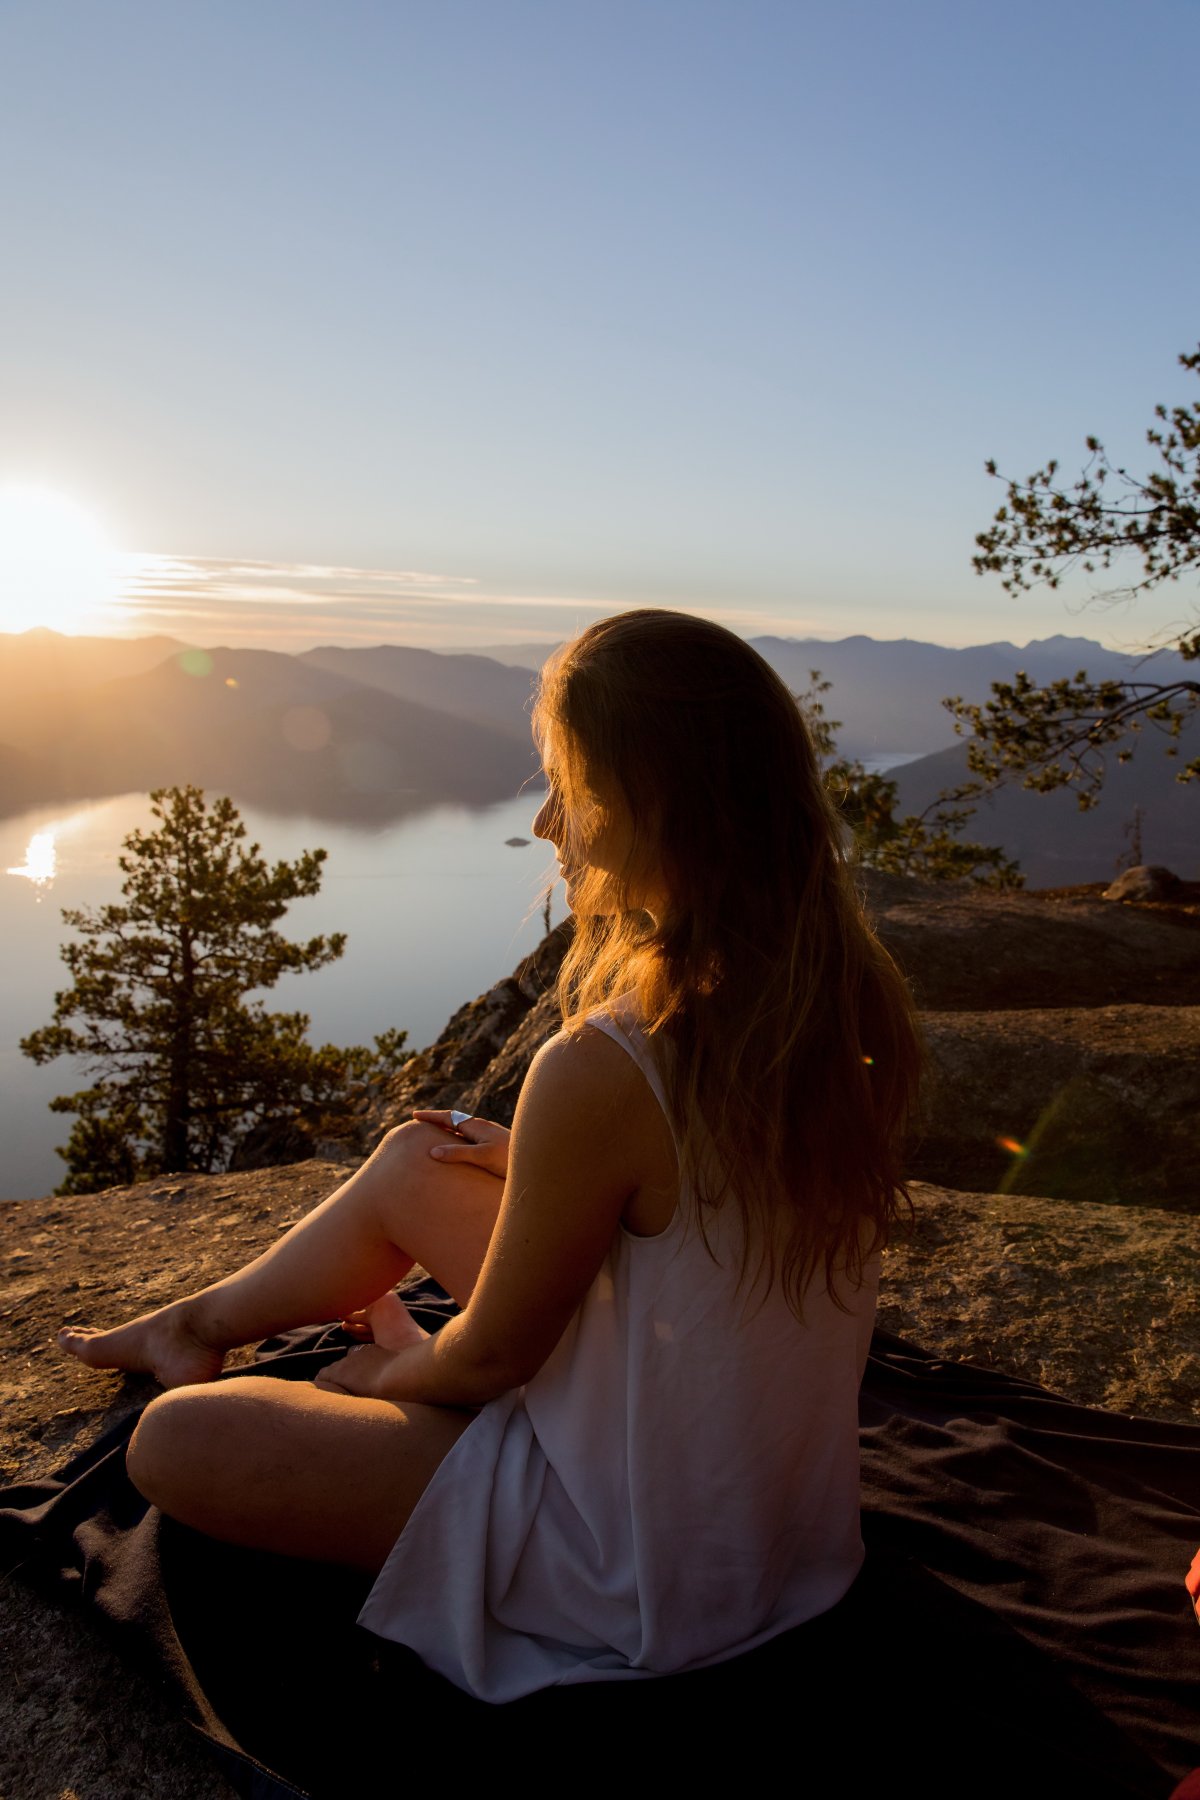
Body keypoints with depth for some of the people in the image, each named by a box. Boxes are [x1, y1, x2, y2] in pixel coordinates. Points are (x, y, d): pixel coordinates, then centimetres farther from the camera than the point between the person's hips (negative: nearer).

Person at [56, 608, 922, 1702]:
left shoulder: (599, 1073, -35)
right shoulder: (846, 993, -11)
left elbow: (492, 1356, -18)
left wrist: (393, 1372, 4)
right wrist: (537, 1164, 8)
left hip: (650, 1568, -7)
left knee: (174, 1443, -2)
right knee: (410, 1164, 17)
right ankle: (201, 1323, 40)